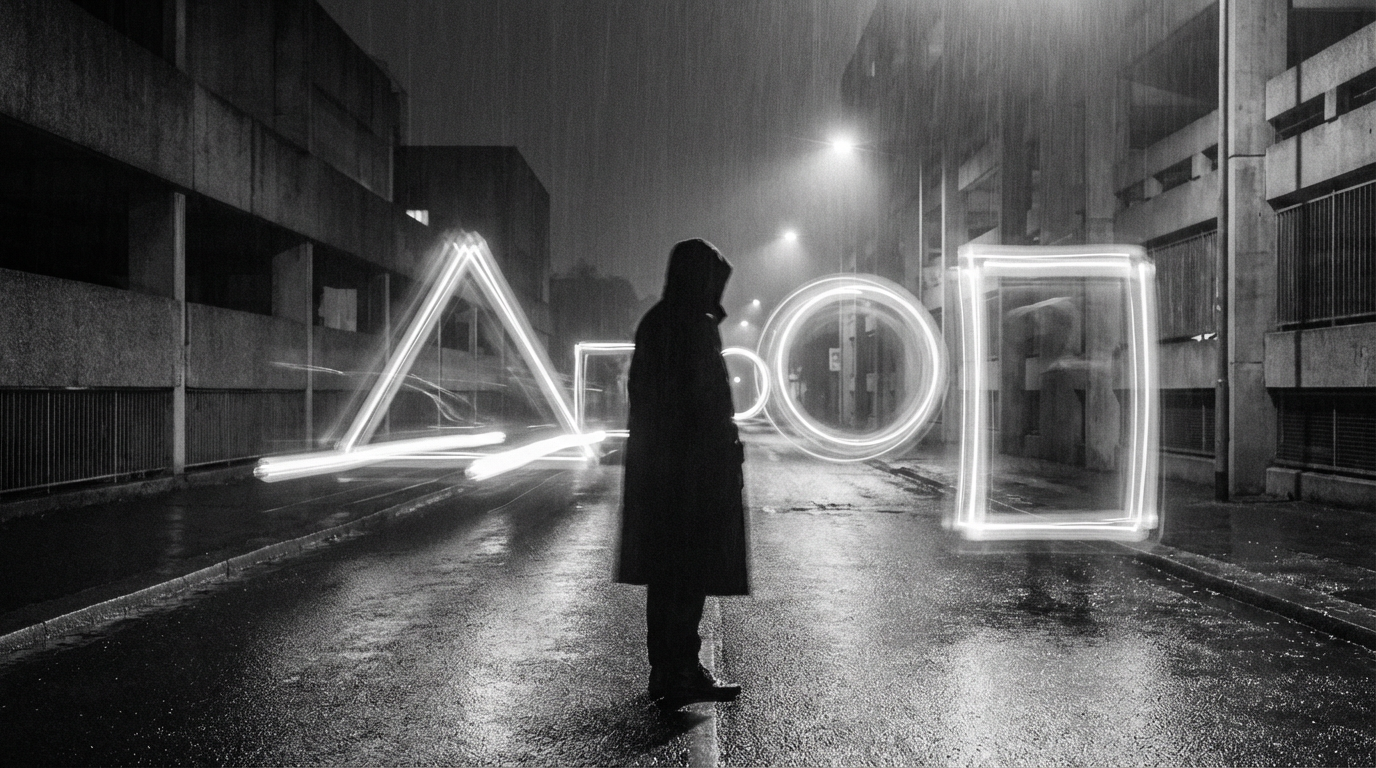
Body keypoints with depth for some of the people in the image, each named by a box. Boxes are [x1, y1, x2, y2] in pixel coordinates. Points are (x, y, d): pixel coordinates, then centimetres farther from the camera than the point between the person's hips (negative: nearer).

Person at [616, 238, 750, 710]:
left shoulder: (652, 325, 11)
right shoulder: (699, 329, -14)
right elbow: (710, 405, -18)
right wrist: (729, 459, -12)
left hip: (653, 464, 9)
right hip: (696, 464, -8)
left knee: (665, 572, 14)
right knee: (693, 573, -1)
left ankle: (667, 671, 23)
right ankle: (680, 675, 4)